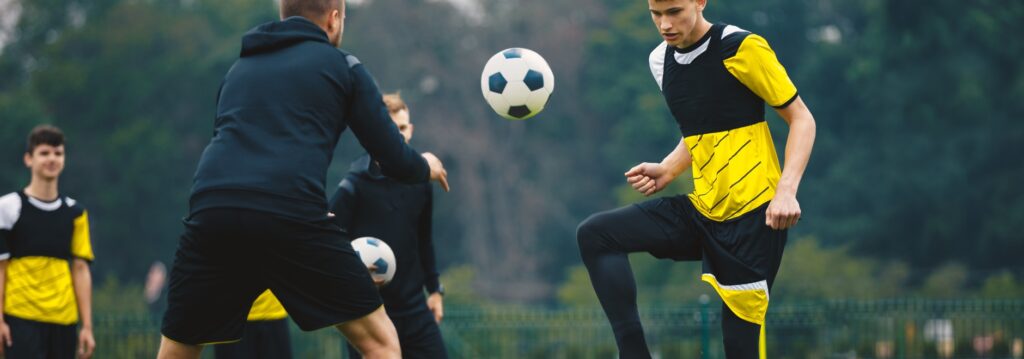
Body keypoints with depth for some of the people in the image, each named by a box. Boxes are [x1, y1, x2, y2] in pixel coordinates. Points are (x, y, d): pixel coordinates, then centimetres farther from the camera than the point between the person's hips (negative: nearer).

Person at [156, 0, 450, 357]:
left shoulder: (238, 69, 30)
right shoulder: (343, 67, 16)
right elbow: (395, 162, 15)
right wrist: (426, 166, 40)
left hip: (211, 211, 4)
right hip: (291, 218, -4)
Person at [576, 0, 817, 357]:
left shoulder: (741, 47, -12)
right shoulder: (661, 60, 8)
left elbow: (801, 118, -7)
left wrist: (786, 190, -20)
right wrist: (667, 171, 4)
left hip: (753, 212, -7)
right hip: (702, 210, 7)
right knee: (594, 235, -6)